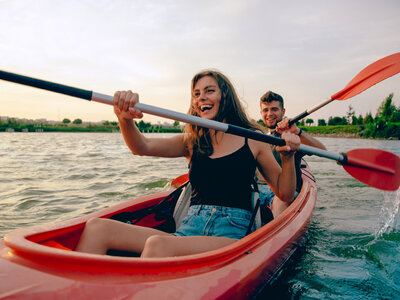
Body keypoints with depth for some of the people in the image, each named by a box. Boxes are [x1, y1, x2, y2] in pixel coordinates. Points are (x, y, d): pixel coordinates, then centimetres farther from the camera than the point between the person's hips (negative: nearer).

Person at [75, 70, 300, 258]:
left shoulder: (252, 141, 7)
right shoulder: (192, 141, 14)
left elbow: (285, 194, 9)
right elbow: (142, 147, -3)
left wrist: (288, 157, -9)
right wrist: (125, 119, -23)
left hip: (232, 236, -3)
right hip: (188, 232, 4)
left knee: (158, 246, -35)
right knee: (96, 229, -16)